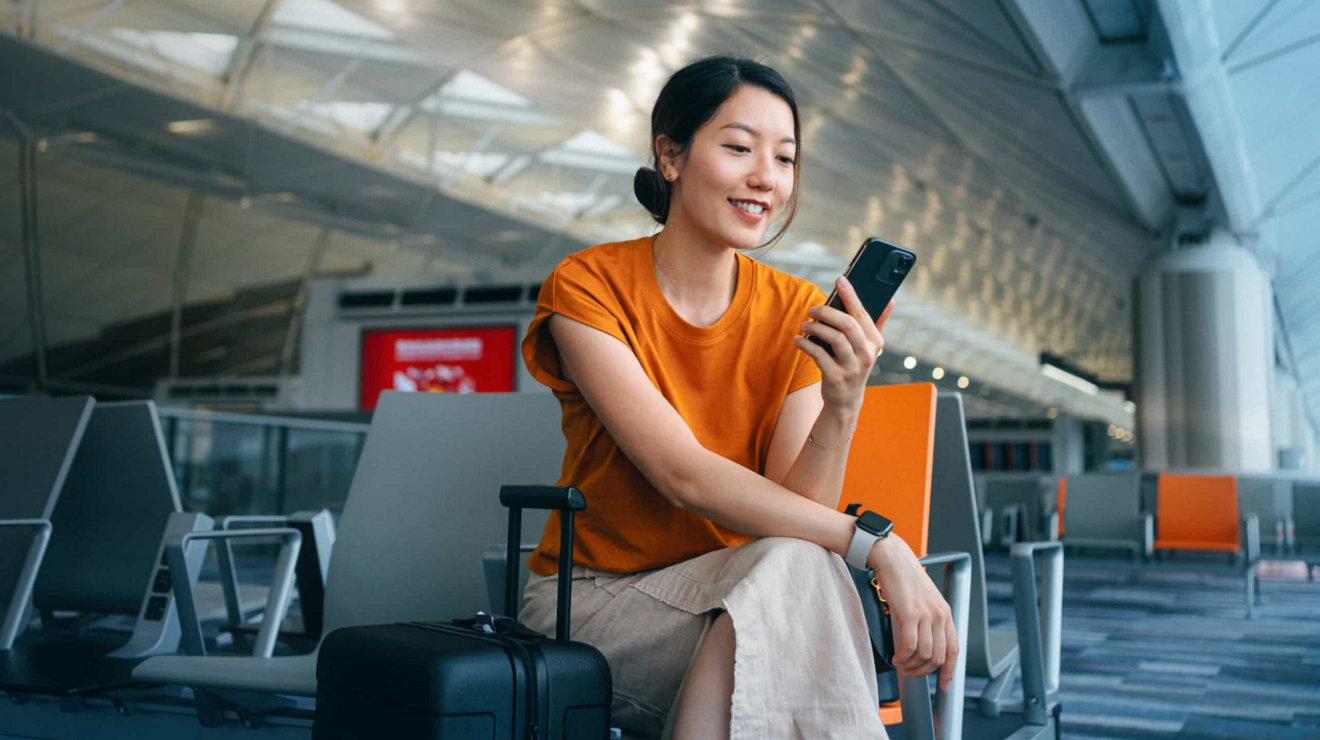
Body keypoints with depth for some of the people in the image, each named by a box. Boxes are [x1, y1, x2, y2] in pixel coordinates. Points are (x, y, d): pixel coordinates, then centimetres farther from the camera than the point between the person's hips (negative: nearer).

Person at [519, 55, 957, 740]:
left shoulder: (798, 313, -2)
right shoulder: (587, 287, -13)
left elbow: (796, 511, -10)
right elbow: (685, 476, -24)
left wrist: (842, 404, -29)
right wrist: (876, 543, -31)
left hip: (736, 597, 3)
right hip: (595, 600, -3)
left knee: (794, 568, -32)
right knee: (795, 569, -30)